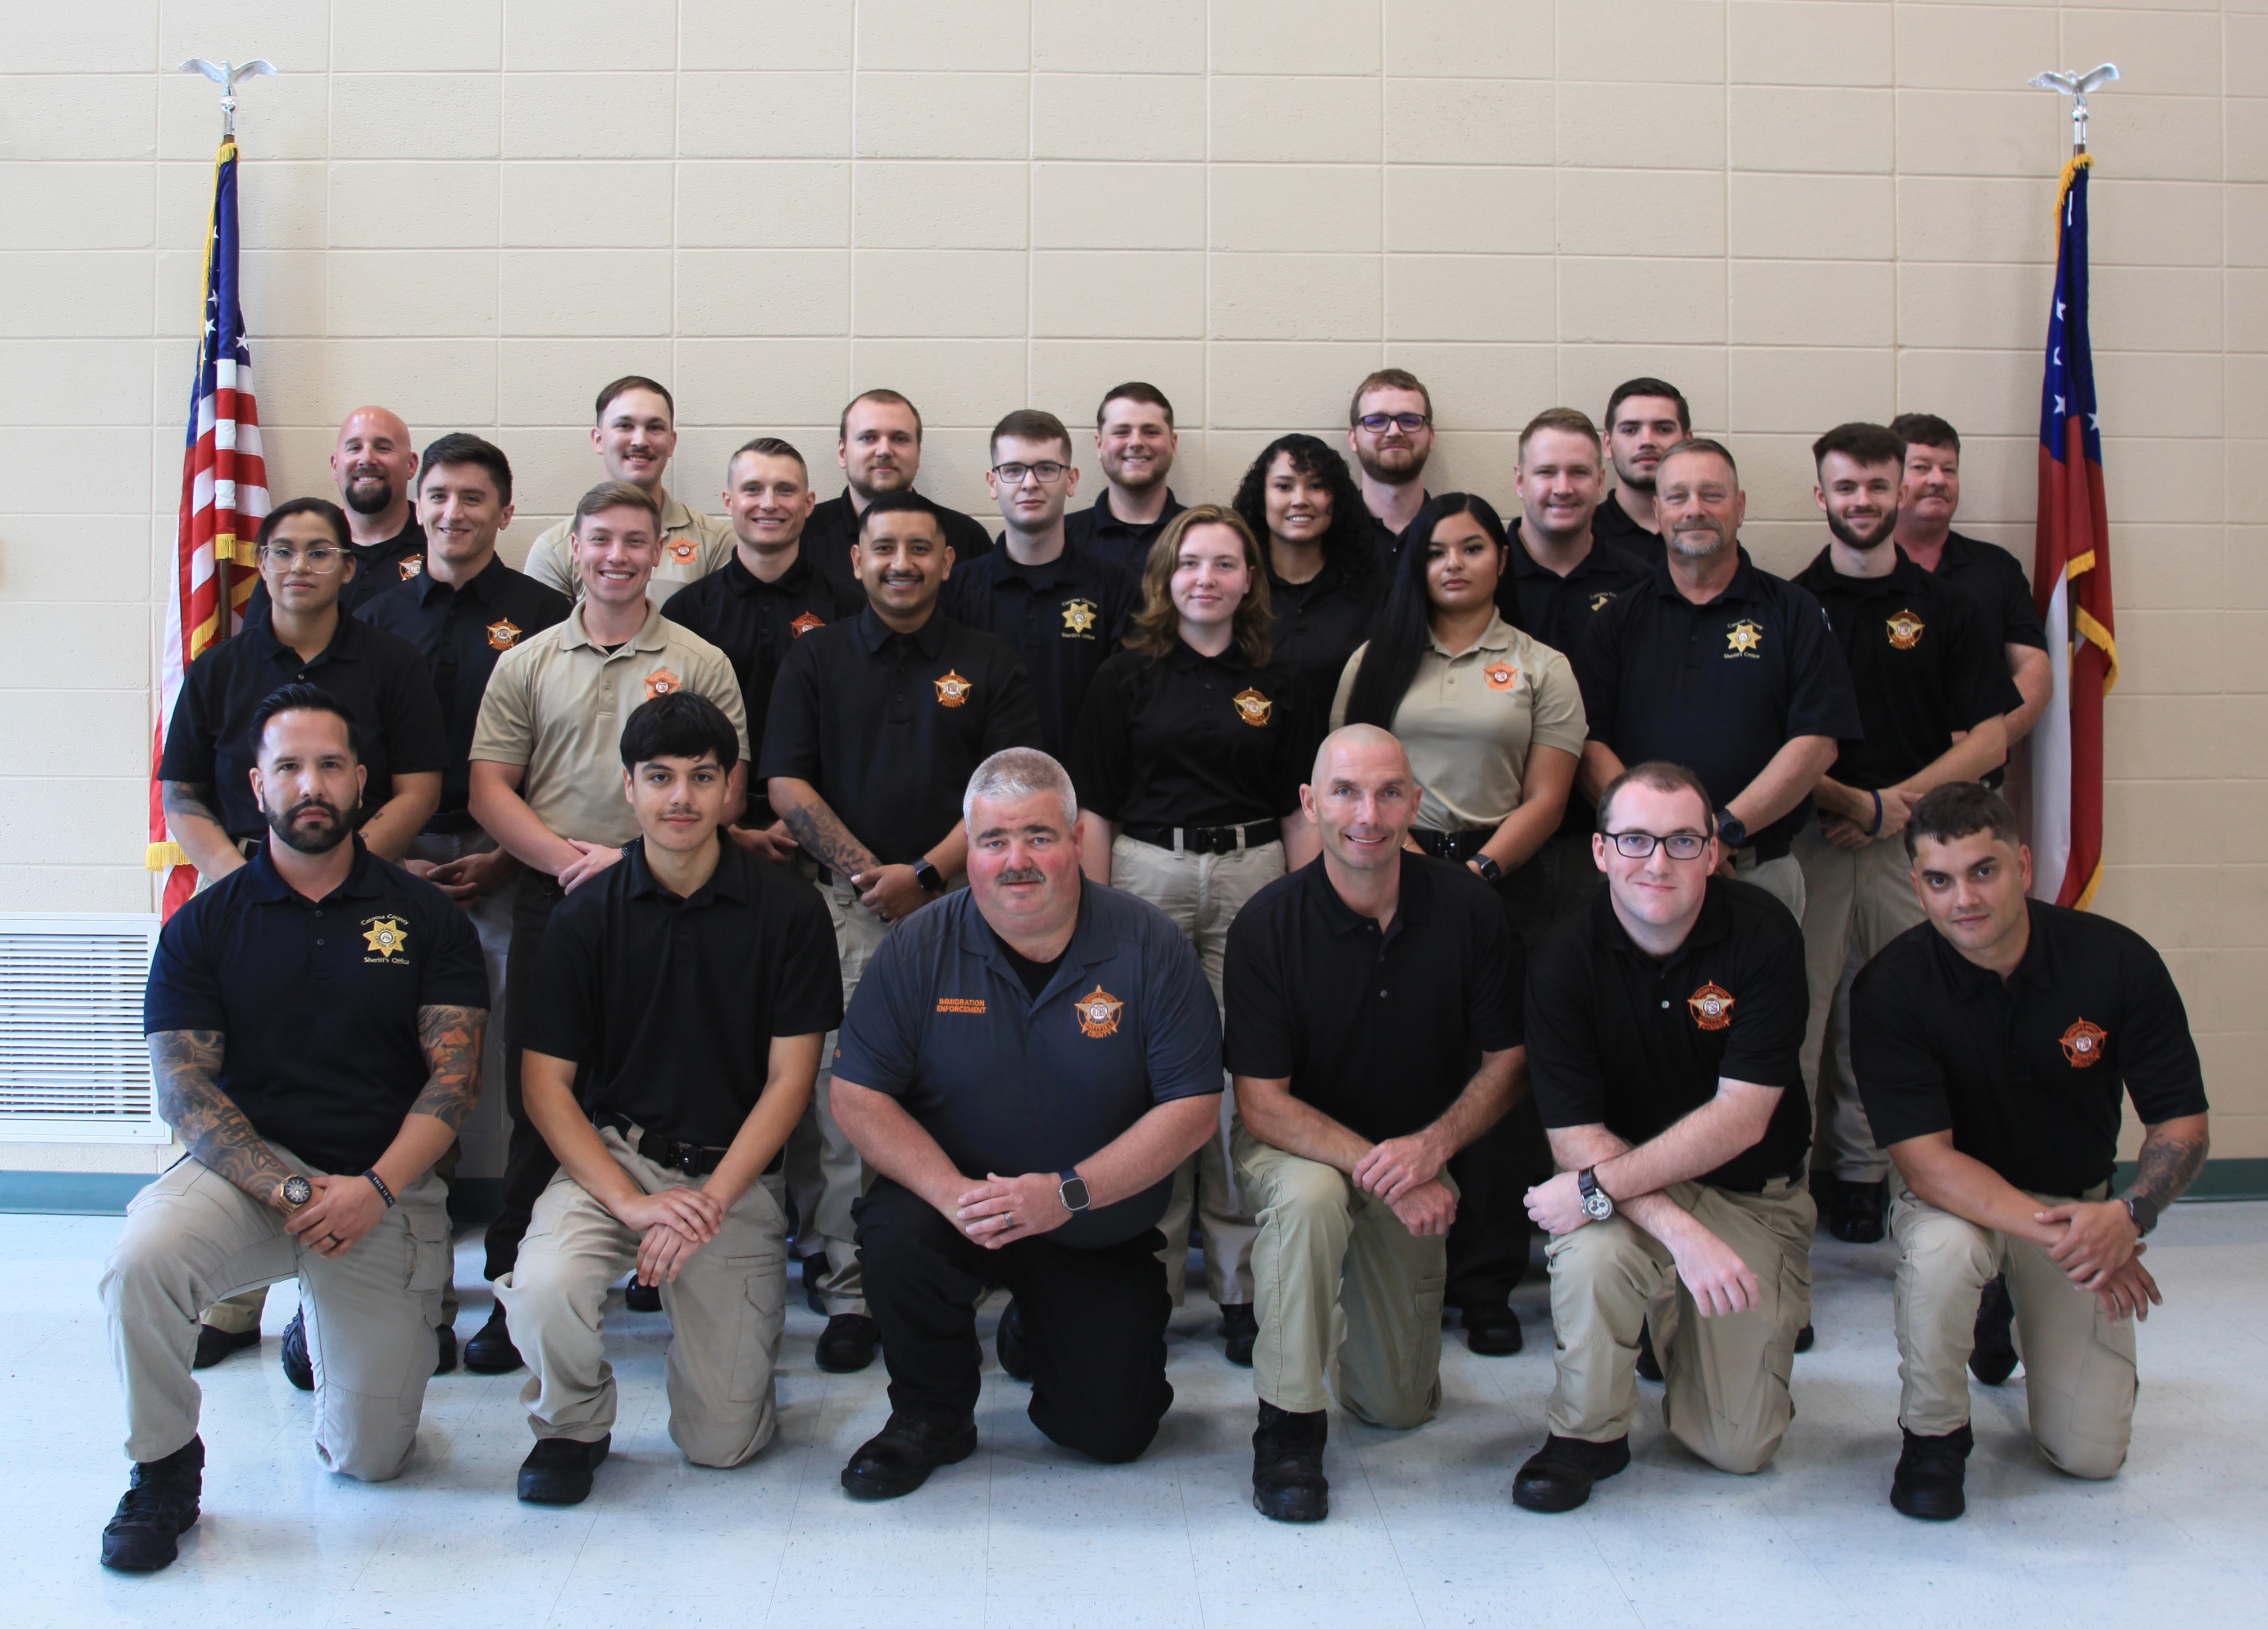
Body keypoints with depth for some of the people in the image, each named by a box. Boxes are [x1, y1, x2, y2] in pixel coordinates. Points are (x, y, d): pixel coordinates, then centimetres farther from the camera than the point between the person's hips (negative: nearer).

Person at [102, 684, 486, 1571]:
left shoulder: (425, 917, 4)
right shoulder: (202, 926, 4)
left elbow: (455, 1074, -3)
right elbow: (183, 1087, -4)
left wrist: (376, 1187, -18)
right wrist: (287, 1190, -18)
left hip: (388, 1191, 0)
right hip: (244, 1169, 0)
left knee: (371, 1456, -2)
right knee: (139, 1262, -33)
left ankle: (323, 1324, 33)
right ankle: (163, 1467, -5)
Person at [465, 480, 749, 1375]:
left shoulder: (701, 663, 8)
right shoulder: (526, 664, 13)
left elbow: (725, 789, 1)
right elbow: (489, 787, 6)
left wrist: (636, 858, -11)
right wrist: (567, 858, -9)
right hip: (551, 900, 1)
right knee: (538, 1097, 3)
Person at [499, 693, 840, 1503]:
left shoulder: (788, 911, -4)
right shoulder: (586, 915, -1)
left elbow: (789, 1080, -4)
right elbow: (545, 1082, -3)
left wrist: (709, 1203, -16)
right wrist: (630, 1202, -16)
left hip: (737, 1173, 0)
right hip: (613, 1157, 1)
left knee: (722, 1442, -5)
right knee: (544, 1290, -31)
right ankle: (572, 1425, 3)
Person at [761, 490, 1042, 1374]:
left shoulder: (989, 666, 9)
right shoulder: (816, 659, 11)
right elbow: (787, 782, 4)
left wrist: (924, 874, -9)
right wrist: (868, 873, -7)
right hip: (847, 904, 1)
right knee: (845, 1100, -3)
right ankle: (851, 1290, 6)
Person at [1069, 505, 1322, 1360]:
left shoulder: (1279, 686, 10)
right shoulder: (1127, 676, 6)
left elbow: (1299, 815, 10)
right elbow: (1096, 809, 4)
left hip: (1252, 879, 1)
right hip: (1147, 875, -1)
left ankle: (1241, 1281, 10)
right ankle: (1148, 1278, 13)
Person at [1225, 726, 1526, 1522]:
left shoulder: (1467, 909, -13)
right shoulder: (1268, 925, -20)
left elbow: (1507, 1061, -6)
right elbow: (1262, 1103, -19)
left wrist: (1431, 1145, -24)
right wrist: (1381, 1172, -31)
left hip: (1416, 1161, 3)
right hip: (1295, 1143, -2)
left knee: (1400, 1406, 5)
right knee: (1311, 1196, -40)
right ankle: (1288, 1425, -19)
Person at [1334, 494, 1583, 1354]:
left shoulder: (1542, 669, 10)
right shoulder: (1376, 660, 13)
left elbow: (1544, 799, 3)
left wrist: (1476, 872, -10)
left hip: (1499, 883, 0)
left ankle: (1487, 1283, 7)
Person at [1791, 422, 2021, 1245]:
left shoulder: (1946, 608, 10)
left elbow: (1989, 740, 5)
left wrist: (1899, 798, -9)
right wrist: (1854, 803, -11)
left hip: (1914, 844, 1)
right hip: (1808, 840, -1)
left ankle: (1867, 1173, 10)